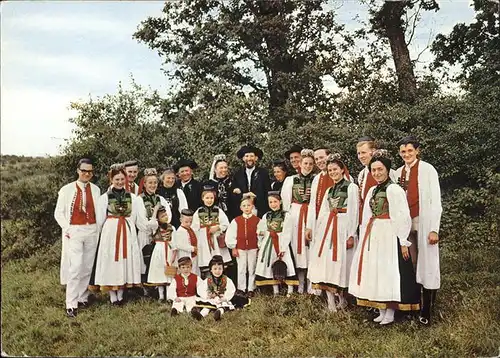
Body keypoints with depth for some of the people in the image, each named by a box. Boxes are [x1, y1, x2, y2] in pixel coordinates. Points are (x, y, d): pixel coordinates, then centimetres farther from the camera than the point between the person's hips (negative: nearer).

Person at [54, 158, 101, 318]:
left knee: (87, 267, 9)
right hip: (74, 231, -3)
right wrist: (67, 229, -7)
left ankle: (82, 298, 22)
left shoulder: (96, 189, 5)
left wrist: (99, 229, 2)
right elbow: (58, 213, 1)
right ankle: (71, 304, -3)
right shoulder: (67, 189, -2)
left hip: (92, 231, 3)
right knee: (75, 267, -10)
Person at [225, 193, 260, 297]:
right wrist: (233, 248, -2)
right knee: (241, 270, 8)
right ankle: (241, 289, 18)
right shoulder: (236, 221, 0)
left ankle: (251, 289, 17)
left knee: (252, 270, 7)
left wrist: (259, 247, -1)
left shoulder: (257, 220, -2)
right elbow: (230, 235, 1)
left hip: (253, 248, 0)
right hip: (240, 248, 1)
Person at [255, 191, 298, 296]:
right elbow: (261, 232, 17)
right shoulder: (266, 216, 10)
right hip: (268, 245, 5)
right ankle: (275, 292, 17)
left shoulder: (286, 216, -5)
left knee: (285, 267, -10)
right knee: (271, 268, 6)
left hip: (281, 244, -4)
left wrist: (283, 248, -14)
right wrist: (260, 246, 11)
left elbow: (287, 234, -9)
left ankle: (290, 292, -3)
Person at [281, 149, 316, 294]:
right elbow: (285, 200, 9)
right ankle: (300, 284, 12)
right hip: (295, 215, 2)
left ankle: (311, 284, 5)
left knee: (311, 246, -3)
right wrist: (288, 216, 5)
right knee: (297, 244, 3)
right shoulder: (290, 180, 9)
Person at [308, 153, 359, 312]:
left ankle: (341, 297, 12)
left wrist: (351, 235, -11)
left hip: (343, 227, -6)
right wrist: (317, 232, 14)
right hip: (326, 227, 6)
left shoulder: (351, 187, -1)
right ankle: (331, 302, 4)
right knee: (325, 262, 0)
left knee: (339, 262, -4)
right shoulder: (329, 190, 19)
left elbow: (353, 212, -6)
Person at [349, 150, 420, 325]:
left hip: (389, 236, -8)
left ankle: (390, 313, 10)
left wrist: (403, 242, -15)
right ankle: (382, 311, 21)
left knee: (389, 271, -2)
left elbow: (403, 217, -13)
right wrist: (364, 238, 15)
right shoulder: (372, 191, 13)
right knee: (375, 271, 10)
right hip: (372, 236, 8)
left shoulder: (394, 189, -10)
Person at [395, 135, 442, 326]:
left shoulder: (427, 170, -4)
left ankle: (426, 310, 4)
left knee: (426, 265, -2)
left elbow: (435, 201, -7)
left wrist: (434, 229, -12)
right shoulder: (398, 173, 11)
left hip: (424, 224, -5)